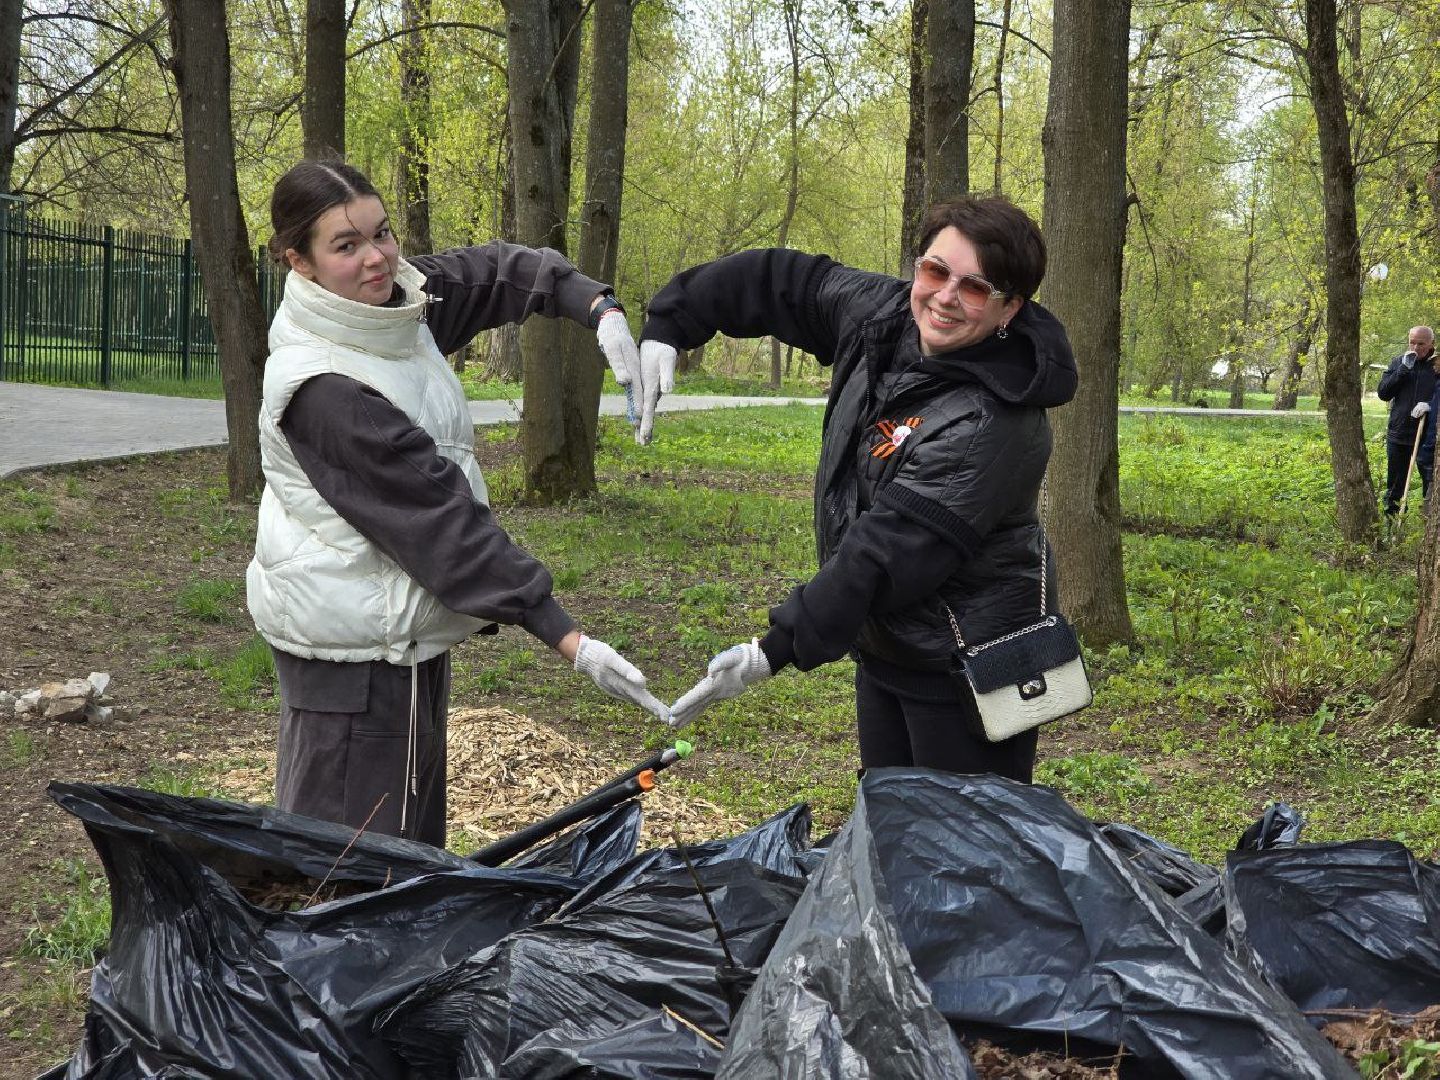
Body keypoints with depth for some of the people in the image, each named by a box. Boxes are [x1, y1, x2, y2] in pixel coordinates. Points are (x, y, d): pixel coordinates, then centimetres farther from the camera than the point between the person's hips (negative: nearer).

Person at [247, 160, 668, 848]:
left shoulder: (391, 298, 0)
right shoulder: (324, 391, -26)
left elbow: (496, 273, 12)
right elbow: (441, 518, -27)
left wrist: (600, 309, -8)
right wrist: (566, 638, -26)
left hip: (401, 625, 9)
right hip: (353, 645, -9)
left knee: (412, 828, 19)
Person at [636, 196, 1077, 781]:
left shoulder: (993, 422, -27)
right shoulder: (881, 315, -3)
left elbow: (892, 549, -29)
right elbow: (786, 282, 12)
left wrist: (777, 649, -28)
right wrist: (669, 324, 7)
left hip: (965, 668, -8)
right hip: (883, 646, 8)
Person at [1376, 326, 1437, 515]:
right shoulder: (1398, 362, 6)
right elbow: (1382, 393, 0)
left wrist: (1430, 404, -21)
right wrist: (1404, 369, -10)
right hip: (1398, 435, 3)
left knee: (1431, 484, 2)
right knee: (1394, 485, 12)